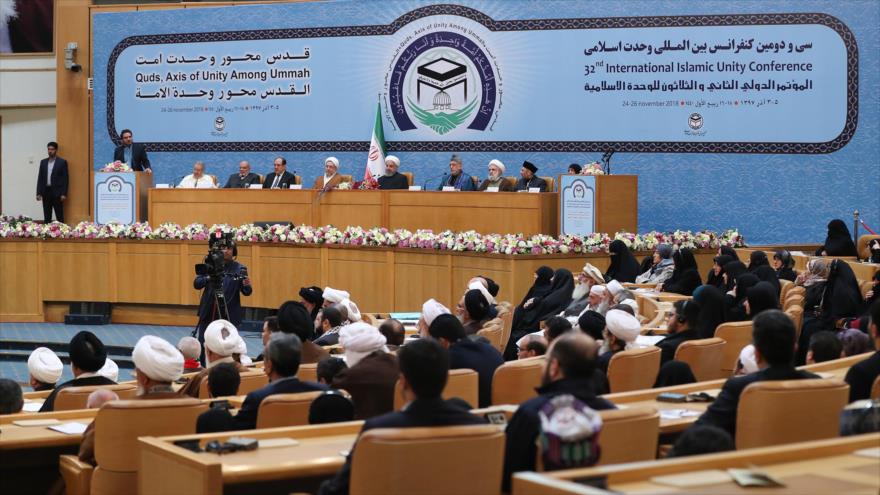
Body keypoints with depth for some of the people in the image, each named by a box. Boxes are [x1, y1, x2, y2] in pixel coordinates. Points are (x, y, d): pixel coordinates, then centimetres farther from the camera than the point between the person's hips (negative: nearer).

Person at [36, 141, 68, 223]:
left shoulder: (62, 162, -1)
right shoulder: (43, 162, 12)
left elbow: (65, 179, -4)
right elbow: (40, 178, 11)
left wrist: (64, 194, -10)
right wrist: (38, 193, 4)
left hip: (57, 193, -4)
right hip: (46, 192, 4)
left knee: (59, 216, -3)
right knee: (46, 217, 5)